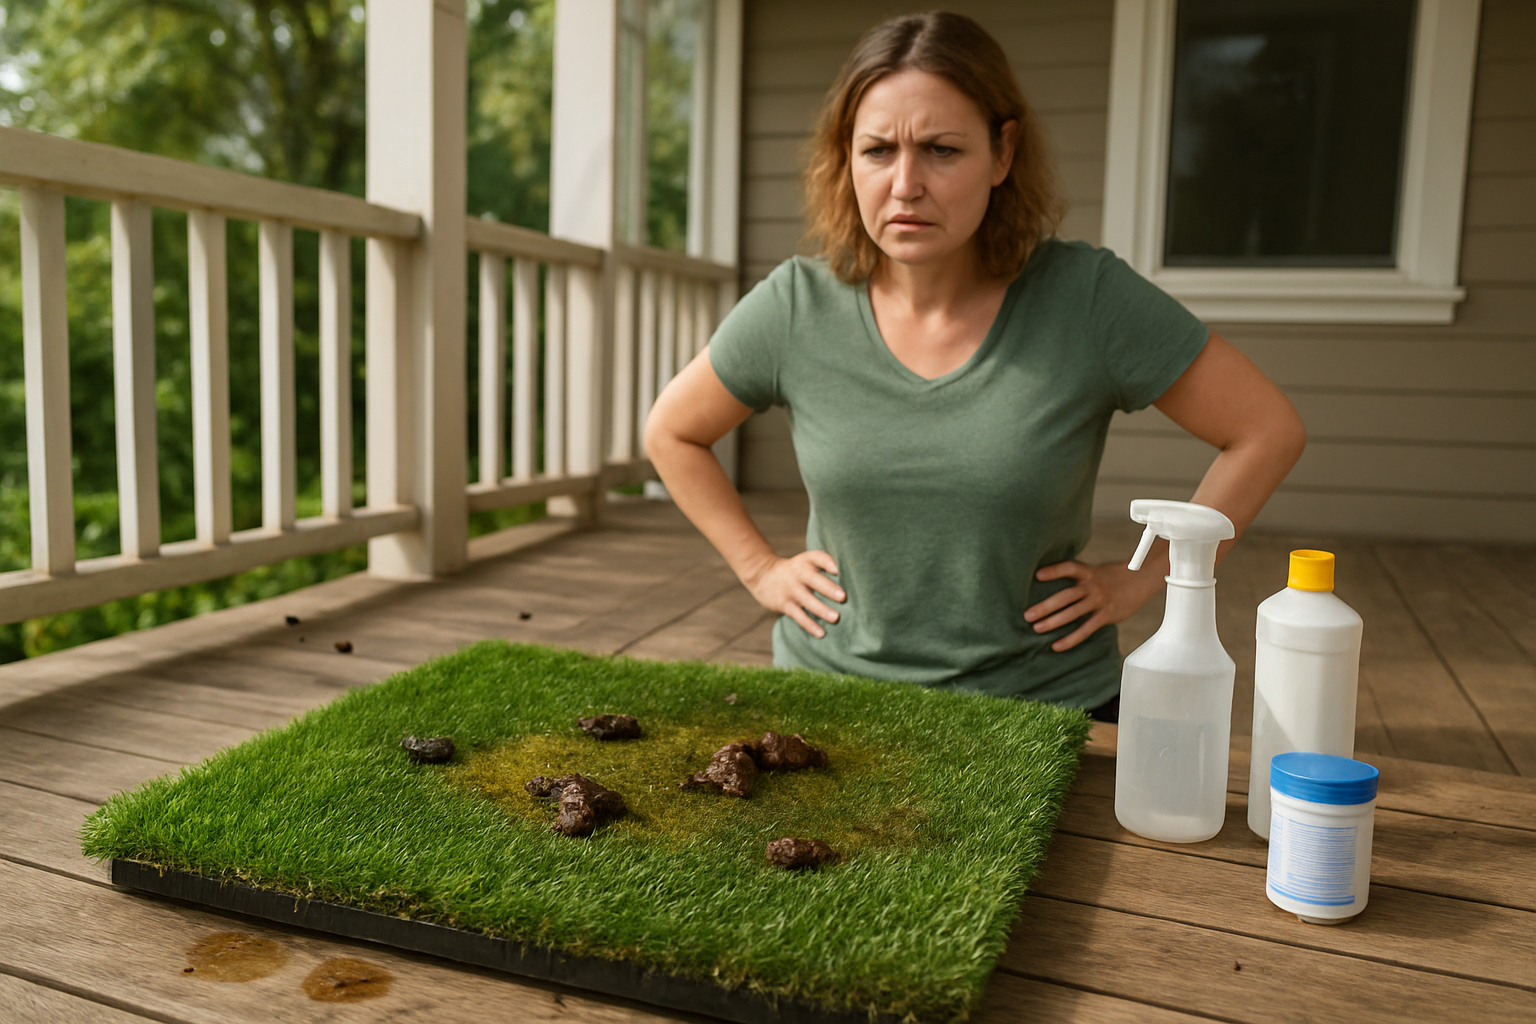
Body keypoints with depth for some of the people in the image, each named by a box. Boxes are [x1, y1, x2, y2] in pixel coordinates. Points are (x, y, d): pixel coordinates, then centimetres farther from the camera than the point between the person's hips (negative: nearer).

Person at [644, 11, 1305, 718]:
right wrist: (760, 568, 3)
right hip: (831, 688, 2)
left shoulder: (1089, 299, -14)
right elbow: (670, 432, 8)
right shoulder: (795, 308, -8)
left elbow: (1268, 432, -5)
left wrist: (1142, 579, -5)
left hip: (1043, 705, -1)